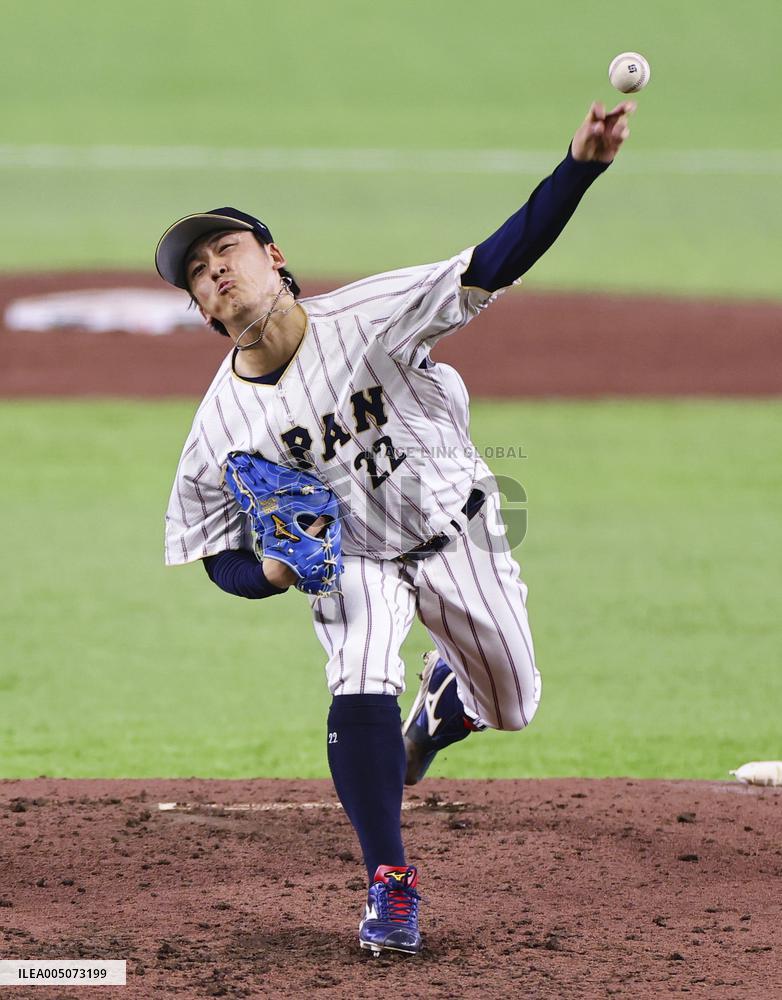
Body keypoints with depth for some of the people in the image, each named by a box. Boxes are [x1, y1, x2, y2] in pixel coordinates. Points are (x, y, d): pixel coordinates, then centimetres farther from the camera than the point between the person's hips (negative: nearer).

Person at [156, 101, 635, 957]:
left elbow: (498, 263, -31)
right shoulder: (222, 423, -19)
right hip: (352, 561, -1)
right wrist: (275, 572, -31)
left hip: (457, 532, 1)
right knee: (359, 693, -27)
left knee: (512, 706, 12)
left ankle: (442, 695, 50)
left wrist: (580, 167, -44)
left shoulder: (368, 316, -24)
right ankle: (390, 884, -11)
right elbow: (219, 556, -8)